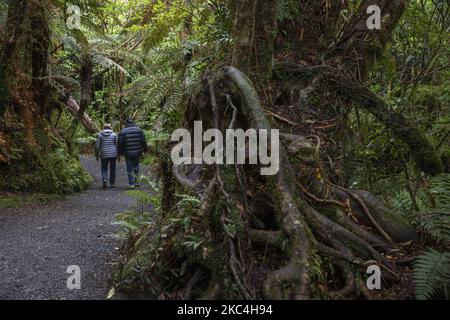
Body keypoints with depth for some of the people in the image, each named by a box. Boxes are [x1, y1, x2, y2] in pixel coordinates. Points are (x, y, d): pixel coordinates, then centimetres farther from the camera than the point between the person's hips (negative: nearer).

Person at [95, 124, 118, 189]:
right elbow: (117, 145, -2)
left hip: (104, 155, 0)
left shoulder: (100, 135, 0)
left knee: (104, 169, 12)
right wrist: (118, 155, 6)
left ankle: (104, 179, -13)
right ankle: (112, 183, 14)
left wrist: (97, 156, 6)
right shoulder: (114, 135, 0)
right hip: (113, 154, 0)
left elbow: (97, 146, -2)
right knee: (112, 169, 12)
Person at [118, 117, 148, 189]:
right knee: (136, 166, 21)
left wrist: (120, 153, 6)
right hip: (137, 152, 2)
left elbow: (120, 144, -4)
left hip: (128, 153, -2)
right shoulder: (139, 130, -1)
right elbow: (144, 141, 1)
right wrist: (145, 150, 14)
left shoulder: (123, 131, -6)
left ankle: (132, 184, 4)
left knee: (129, 168, 5)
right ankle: (135, 181, 18)